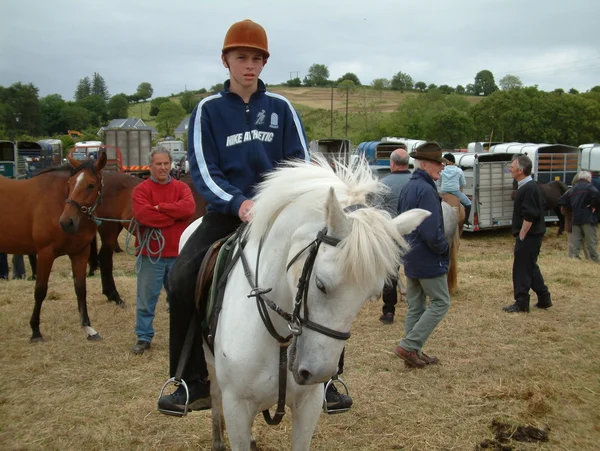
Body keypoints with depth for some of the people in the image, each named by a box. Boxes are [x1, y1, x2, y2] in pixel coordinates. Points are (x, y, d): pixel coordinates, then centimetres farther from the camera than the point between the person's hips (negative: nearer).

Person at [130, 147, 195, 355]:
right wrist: (174, 216, -15)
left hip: (177, 254, 3)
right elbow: (142, 214, -21)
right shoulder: (141, 190, -2)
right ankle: (144, 338, 18)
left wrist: (160, 207, -16)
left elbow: (189, 207, -14)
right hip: (150, 254, -2)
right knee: (146, 300, 6)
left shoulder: (181, 187, 6)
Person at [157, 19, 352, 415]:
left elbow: (301, 163, 2)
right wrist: (239, 203, -22)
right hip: (227, 211, 0)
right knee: (181, 280, -20)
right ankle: (194, 383, -5)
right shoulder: (209, 109, 3)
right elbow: (204, 170, -5)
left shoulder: (280, 107, 6)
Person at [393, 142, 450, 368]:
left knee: (415, 306, 14)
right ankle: (409, 346, -2)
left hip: (411, 260, 10)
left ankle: (413, 353, 20)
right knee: (440, 303, 2)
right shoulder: (426, 190, -20)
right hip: (429, 260, -9)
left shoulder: (407, 188, 11)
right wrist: (444, 248, -9)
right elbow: (431, 232, -26)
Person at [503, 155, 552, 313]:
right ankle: (544, 299, 25)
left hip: (528, 236, -10)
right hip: (533, 235, 10)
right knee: (531, 267, 18)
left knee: (522, 269, -3)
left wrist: (521, 235, -19)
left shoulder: (528, 189, -20)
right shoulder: (532, 186, 12)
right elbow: (541, 207, 20)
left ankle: (521, 303, 4)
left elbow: (529, 217, -24)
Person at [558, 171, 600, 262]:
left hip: (576, 218, 6)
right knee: (591, 241, 0)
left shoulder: (572, 189, 15)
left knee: (575, 241, 8)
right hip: (588, 218, -6)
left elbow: (561, 201, 14)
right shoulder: (588, 186, -6)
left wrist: (572, 207, 13)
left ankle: (573, 257, 6)